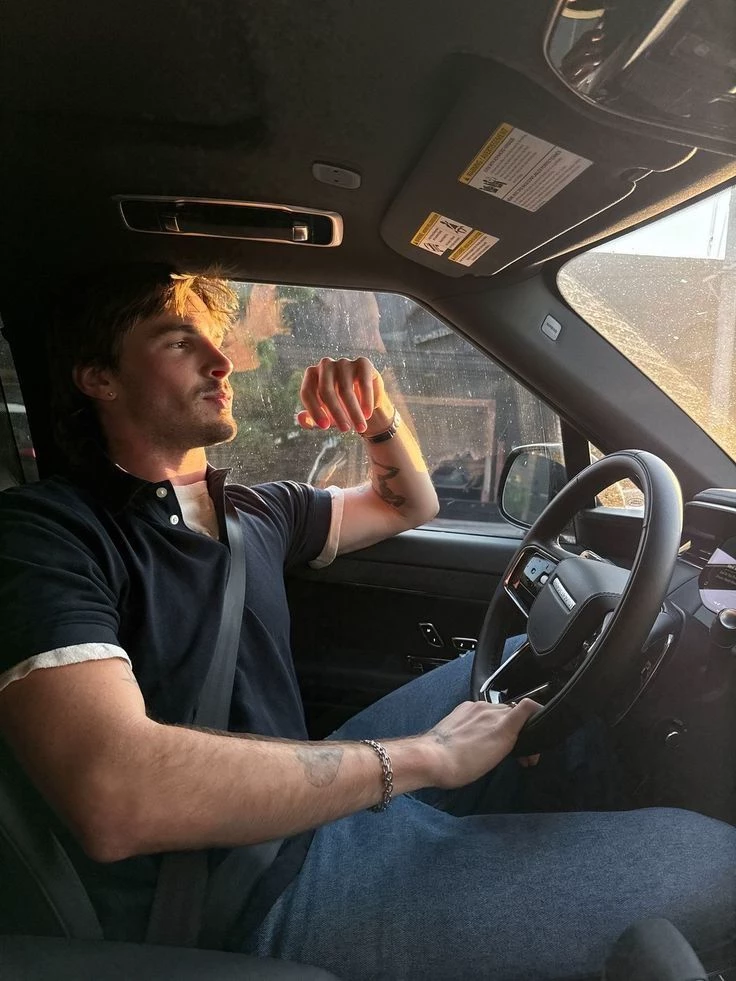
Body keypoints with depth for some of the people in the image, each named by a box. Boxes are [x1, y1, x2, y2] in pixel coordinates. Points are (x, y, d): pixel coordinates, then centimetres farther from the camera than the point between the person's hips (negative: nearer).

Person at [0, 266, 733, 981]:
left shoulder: (254, 512, 10)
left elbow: (409, 506, 24)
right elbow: (115, 797, -29)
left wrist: (381, 421, 2)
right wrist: (419, 755, -23)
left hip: (308, 803, 8)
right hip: (253, 898, -8)